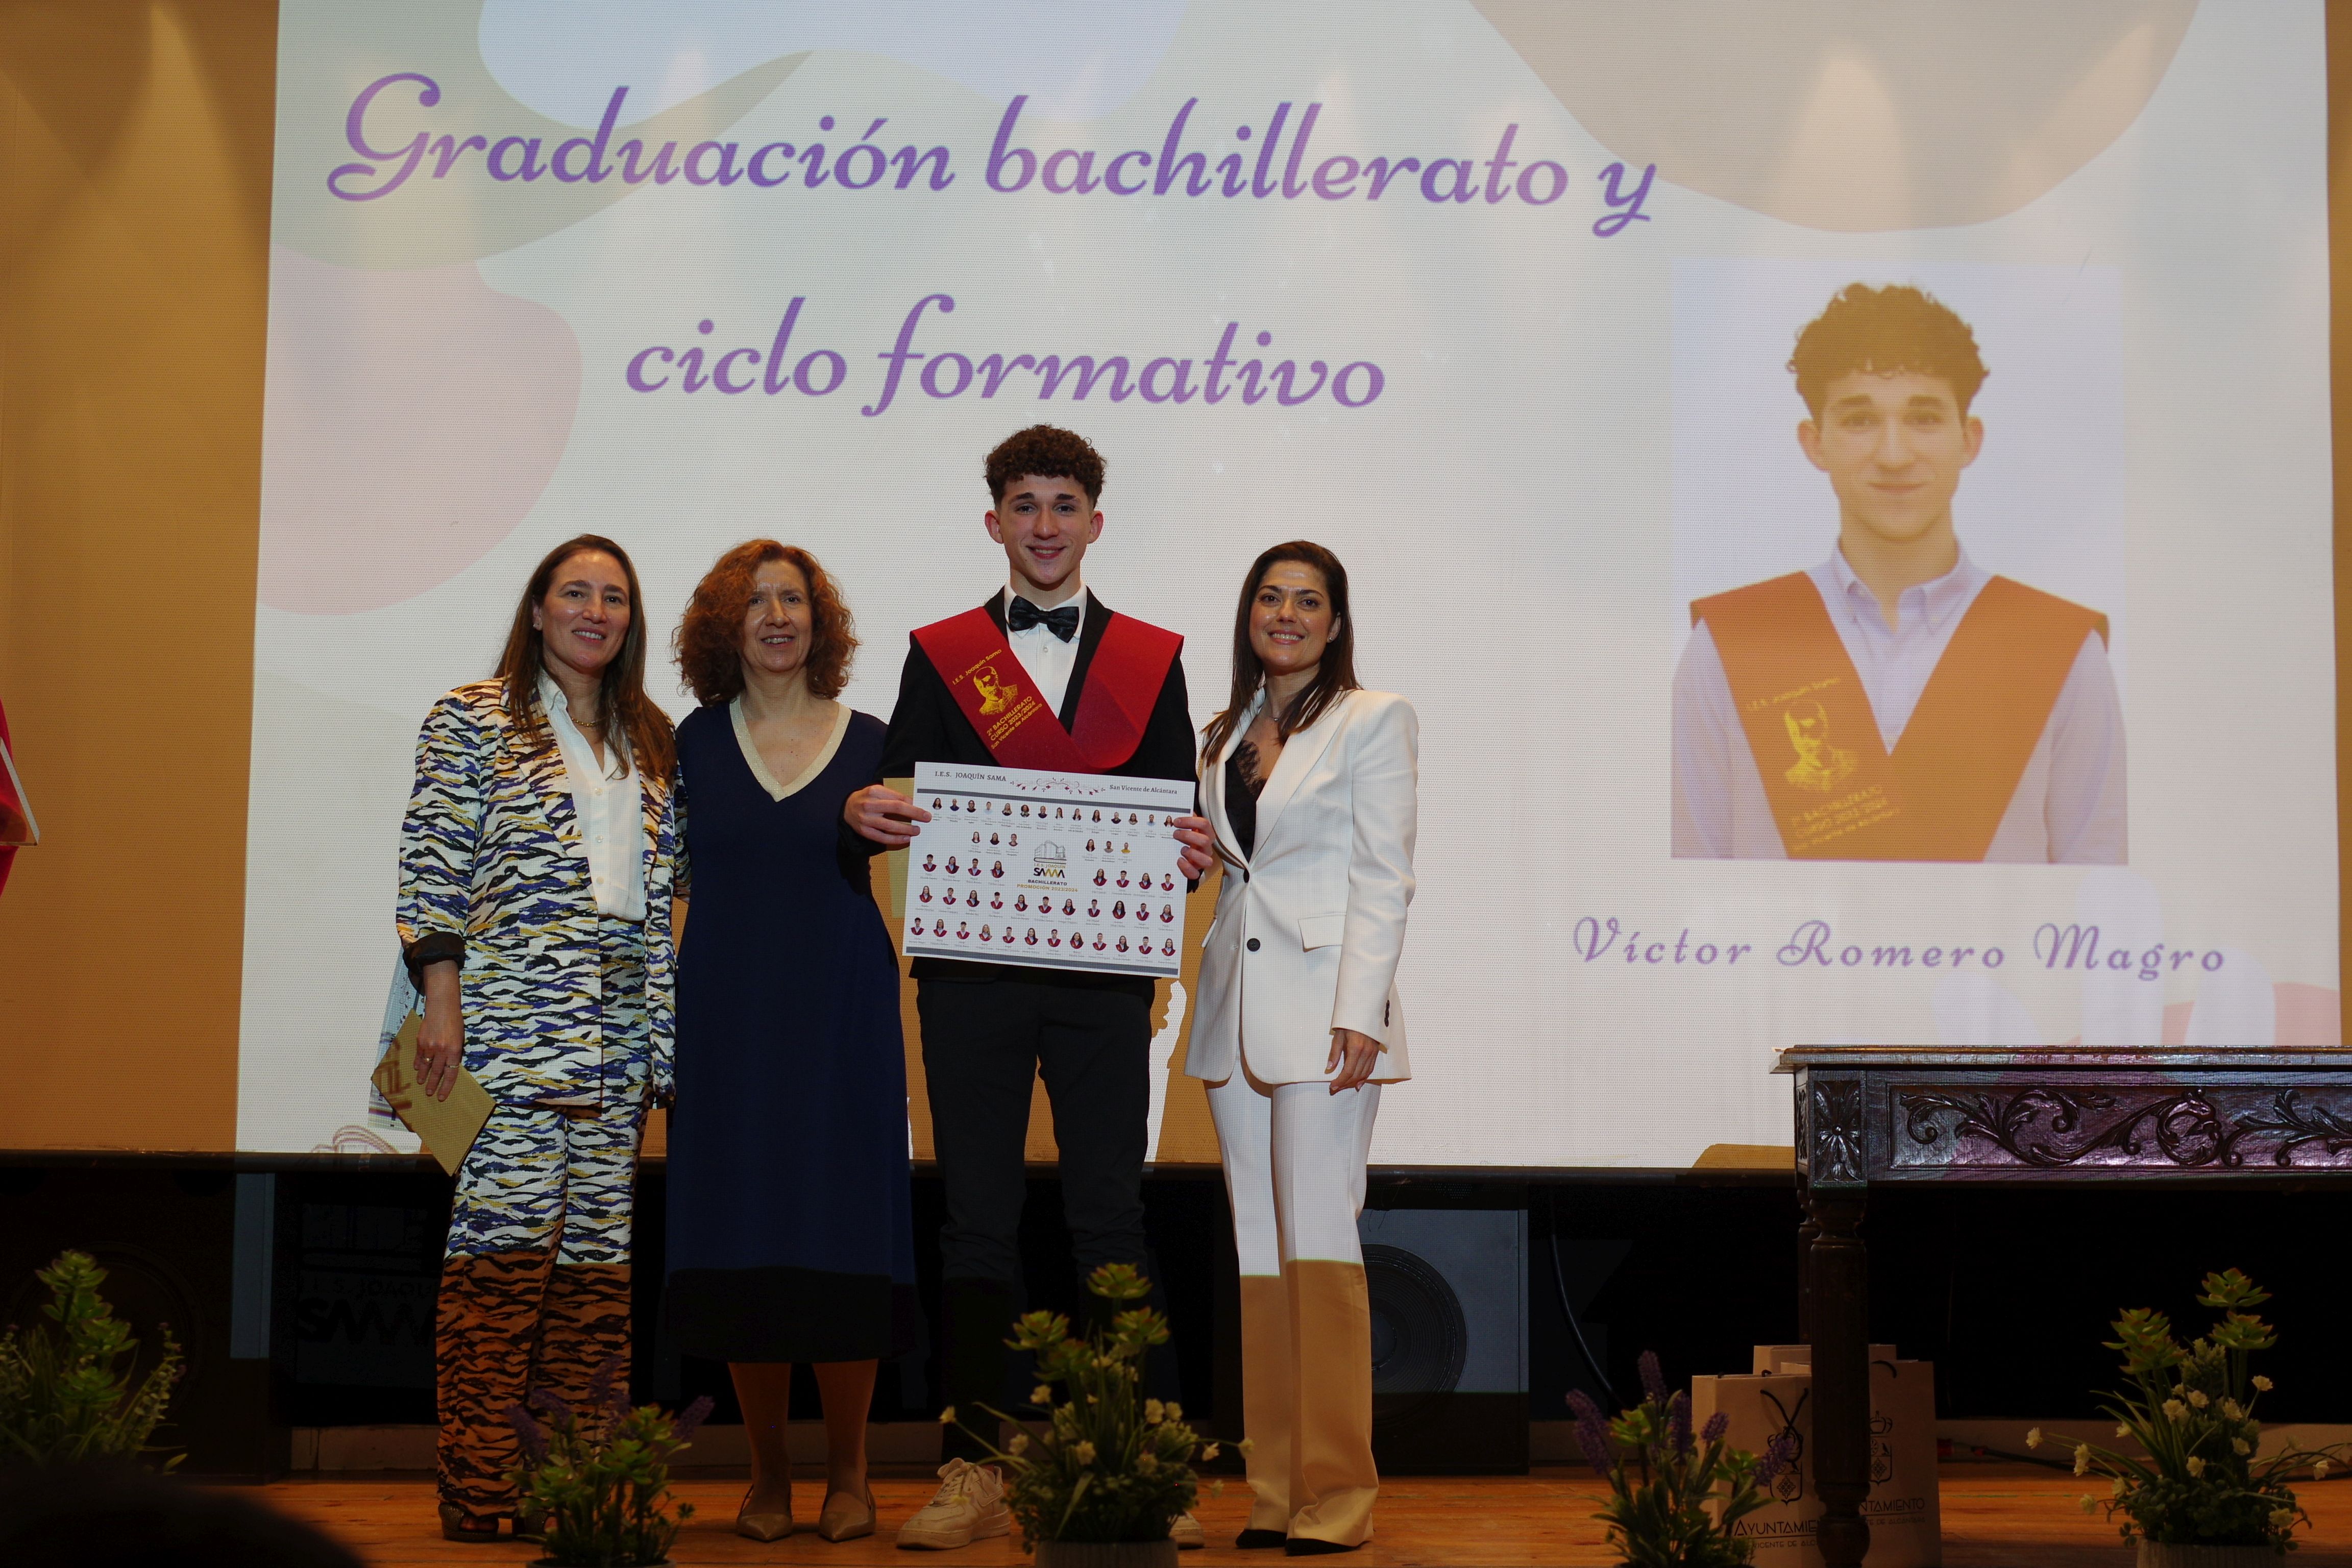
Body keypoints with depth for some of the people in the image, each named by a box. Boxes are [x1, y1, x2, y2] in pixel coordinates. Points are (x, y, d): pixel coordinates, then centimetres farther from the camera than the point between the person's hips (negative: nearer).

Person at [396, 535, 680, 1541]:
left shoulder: (651, 742, 20)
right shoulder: (474, 720, 5)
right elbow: (434, 865, -2)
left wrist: (668, 1027, 14)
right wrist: (440, 1001, -10)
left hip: (621, 1034, 5)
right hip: (512, 1023, -5)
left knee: (597, 1252, 1)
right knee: (505, 1242, -11)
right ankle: (476, 1504, -10)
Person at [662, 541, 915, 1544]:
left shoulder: (867, 744, 4)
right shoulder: (698, 742, 8)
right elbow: (668, 875, 10)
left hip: (841, 1015, -1)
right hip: (728, 1014, 2)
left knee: (842, 1235, -4)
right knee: (741, 1236, 1)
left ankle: (848, 1472, 9)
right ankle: (766, 1473, 13)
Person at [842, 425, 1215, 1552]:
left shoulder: (1150, 658, 13)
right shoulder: (941, 655, 12)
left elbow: (1180, 815, 11)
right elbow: (897, 797, 8)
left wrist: (1193, 854, -11)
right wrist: (863, 811, -15)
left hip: (1103, 968, 0)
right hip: (972, 978, 0)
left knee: (1110, 1217, -1)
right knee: (977, 1221, 2)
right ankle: (974, 1474, 6)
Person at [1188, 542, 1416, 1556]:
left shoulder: (1374, 721, -1)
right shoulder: (1228, 734, 17)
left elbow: (1383, 880, -7)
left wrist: (1359, 1016, -15)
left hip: (1324, 1003, -6)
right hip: (1236, 1010, 6)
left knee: (1319, 1234, -11)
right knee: (1258, 1241, 6)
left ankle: (1336, 1497, -8)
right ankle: (1275, 1491, 11)